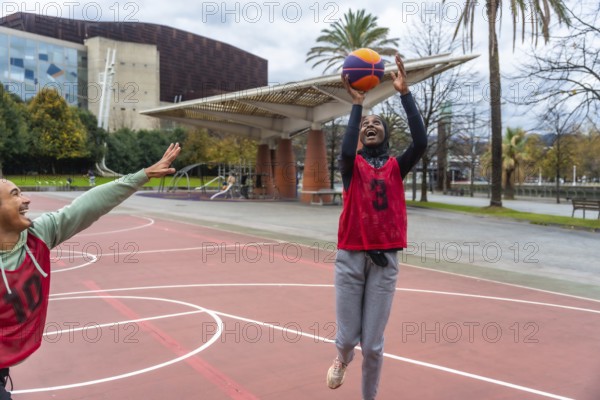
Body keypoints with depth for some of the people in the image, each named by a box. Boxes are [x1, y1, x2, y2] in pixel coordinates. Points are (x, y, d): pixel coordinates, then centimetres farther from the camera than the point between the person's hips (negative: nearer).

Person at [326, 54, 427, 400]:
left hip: (385, 259, 1)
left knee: (373, 344, 3)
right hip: (351, 257, 0)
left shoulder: (396, 167, 6)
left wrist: (405, 93, -13)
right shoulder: (352, 166, 3)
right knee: (347, 338, 7)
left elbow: (421, 143, -12)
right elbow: (346, 151, -21)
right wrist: (357, 103, -17)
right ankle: (344, 359, 45)